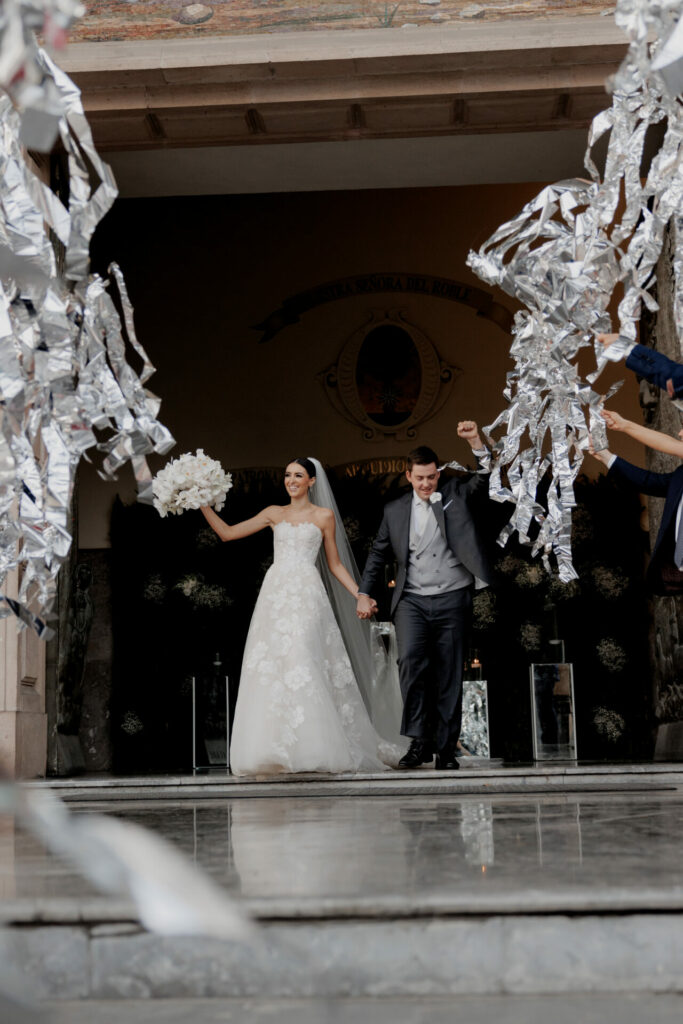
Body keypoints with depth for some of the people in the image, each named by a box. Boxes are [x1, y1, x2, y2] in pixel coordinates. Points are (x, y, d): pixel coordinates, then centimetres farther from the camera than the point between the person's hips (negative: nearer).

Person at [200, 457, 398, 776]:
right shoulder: (274, 513, 18)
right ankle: (274, 752, -5)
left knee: (298, 658, -19)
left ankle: (313, 749, -16)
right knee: (268, 664, -7)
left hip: (306, 594, -3)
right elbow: (228, 533, 17)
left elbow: (334, 564, 14)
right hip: (275, 592, 3)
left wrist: (360, 595, 5)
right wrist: (203, 504, 8)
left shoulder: (324, 516, 11)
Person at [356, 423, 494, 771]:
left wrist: (475, 442, -19)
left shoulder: (455, 493, 10)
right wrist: (364, 593, 8)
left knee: (449, 675, 1)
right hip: (412, 601, 1)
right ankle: (419, 741, -13)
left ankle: (446, 749, 8)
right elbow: (378, 555, 17)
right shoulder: (395, 511, 13)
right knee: (410, 661, -19)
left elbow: (485, 477, -4)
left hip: (453, 599, 0)